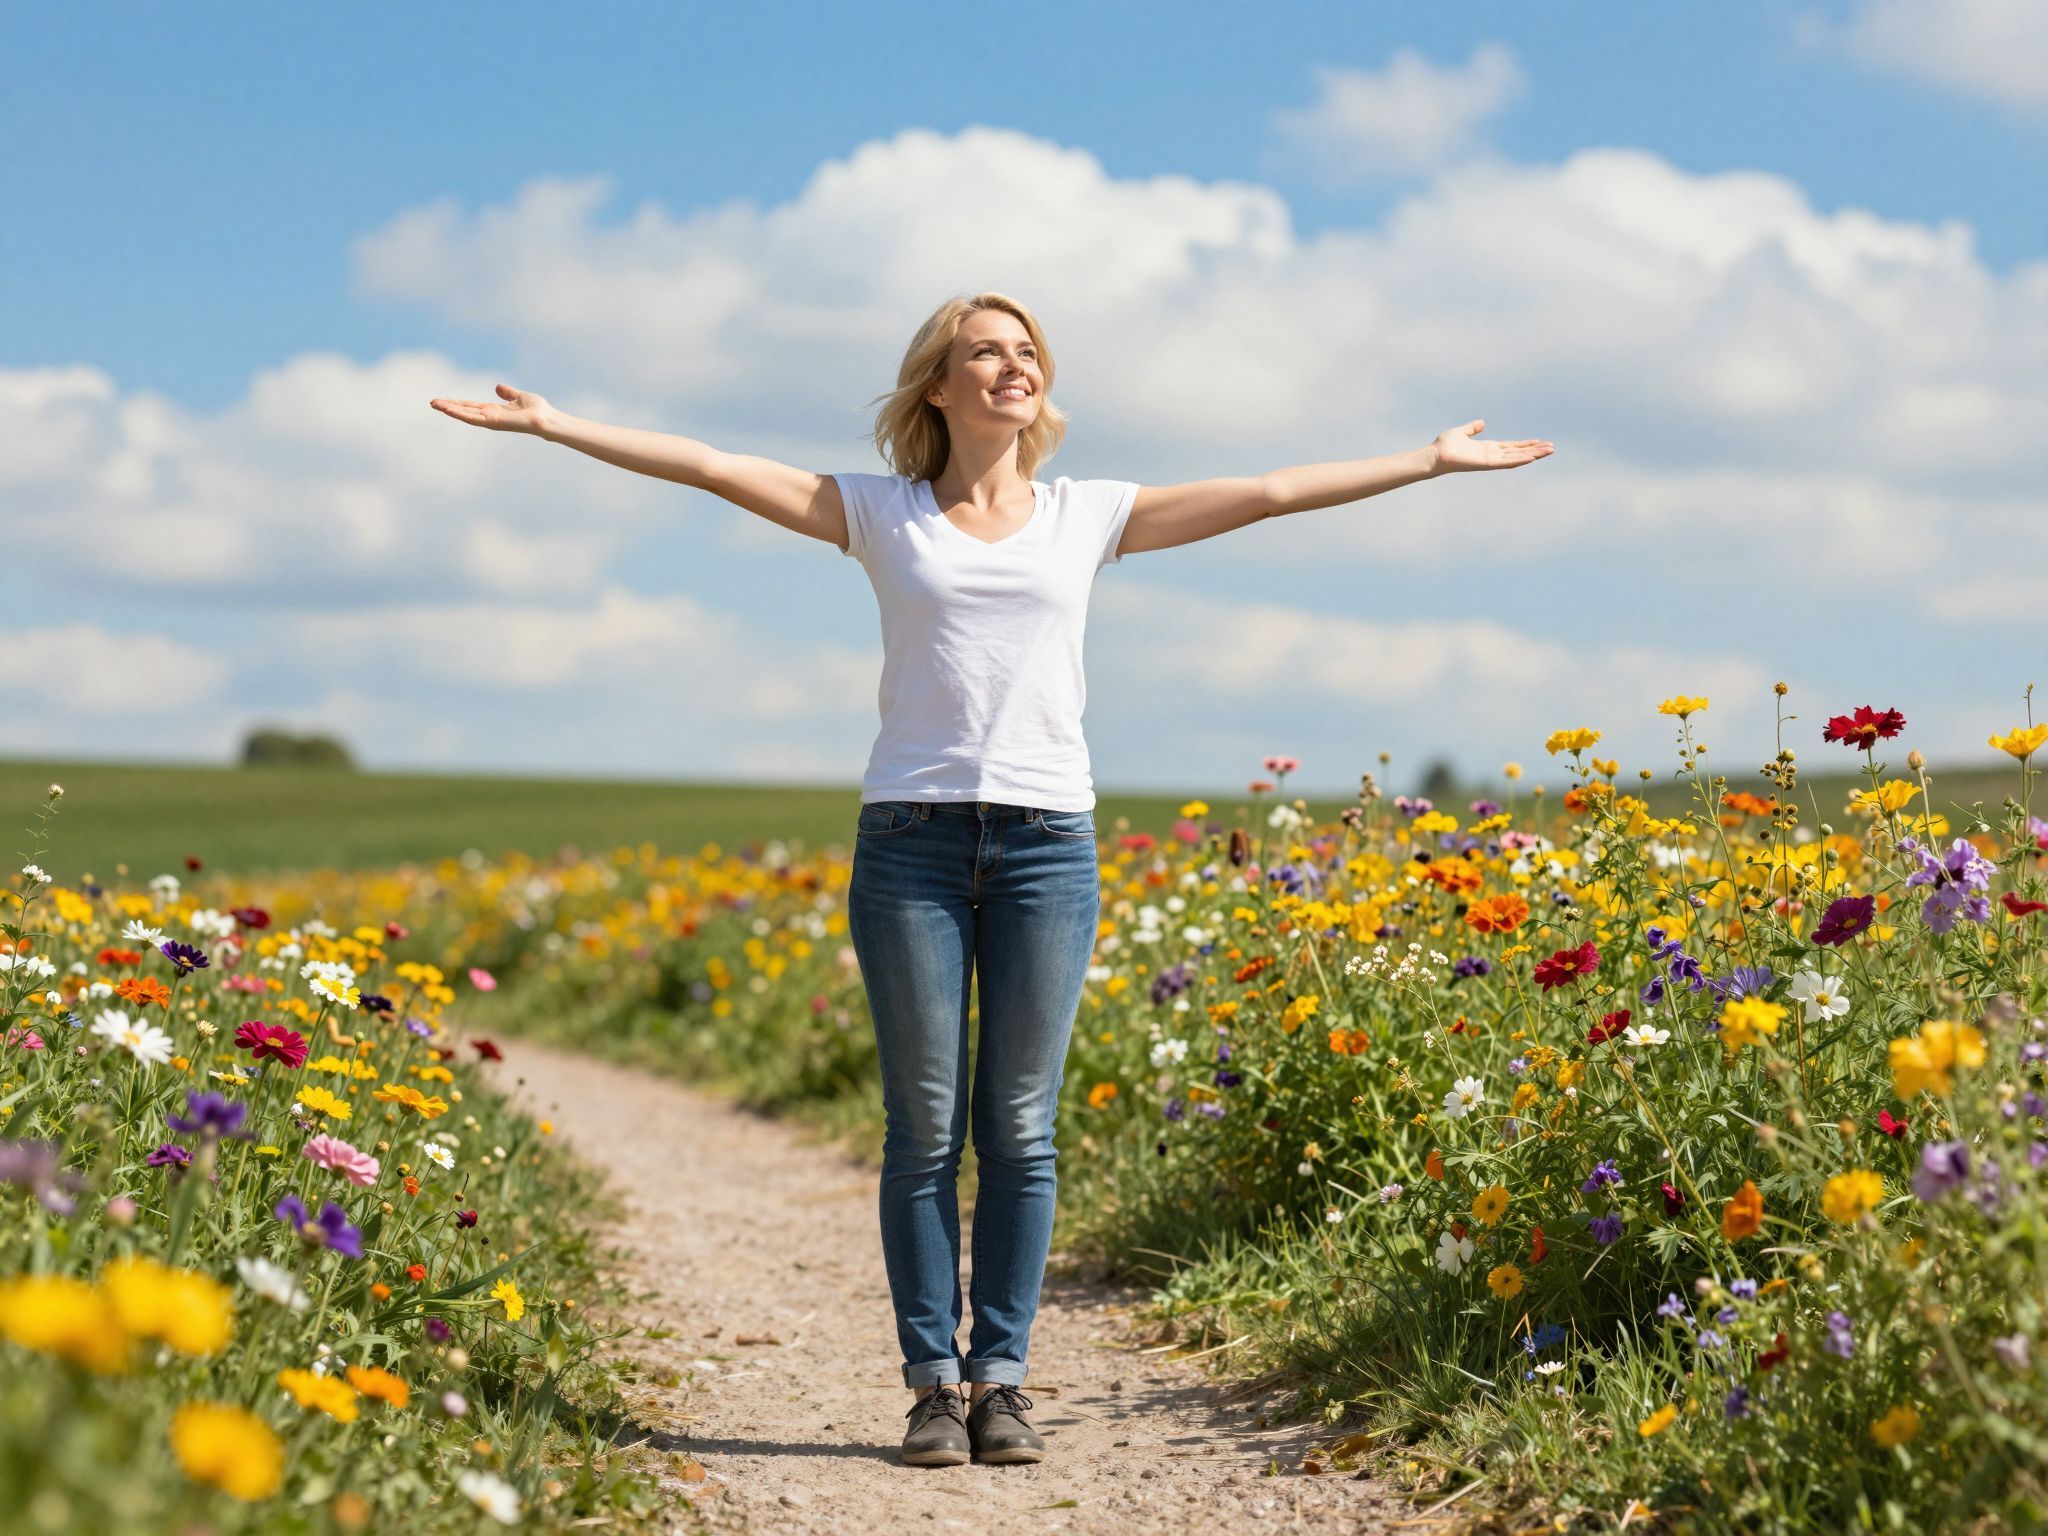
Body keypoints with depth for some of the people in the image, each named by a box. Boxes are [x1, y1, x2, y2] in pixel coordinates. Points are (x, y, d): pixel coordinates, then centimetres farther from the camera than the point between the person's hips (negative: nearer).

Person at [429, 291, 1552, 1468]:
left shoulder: (1088, 515, 13)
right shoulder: (882, 513, 10)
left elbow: (1270, 493, 13)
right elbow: (710, 466, 6)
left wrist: (1434, 462, 14)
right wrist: (550, 424, 1)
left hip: (1047, 842, 1)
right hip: (911, 841, -1)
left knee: (1021, 1129, 0)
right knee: (925, 1128, -1)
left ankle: (1003, 1378, 8)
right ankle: (934, 1382, 5)